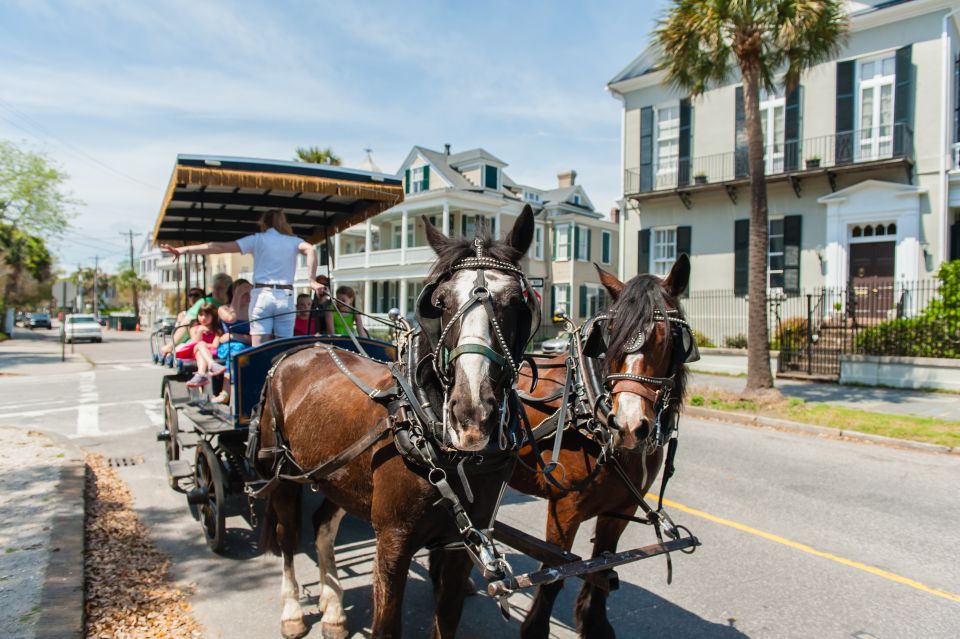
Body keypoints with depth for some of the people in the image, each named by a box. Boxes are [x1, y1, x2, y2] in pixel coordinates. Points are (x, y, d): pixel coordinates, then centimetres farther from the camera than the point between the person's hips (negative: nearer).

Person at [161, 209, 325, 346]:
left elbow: (221, 247, 1)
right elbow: (311, 250, -8)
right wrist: (312, 281, -12)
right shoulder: (293, 241, 14)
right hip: (286, 297, 1)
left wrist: (183, 250, 0)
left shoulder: (258, 239, 9)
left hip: (262, 295, -1)